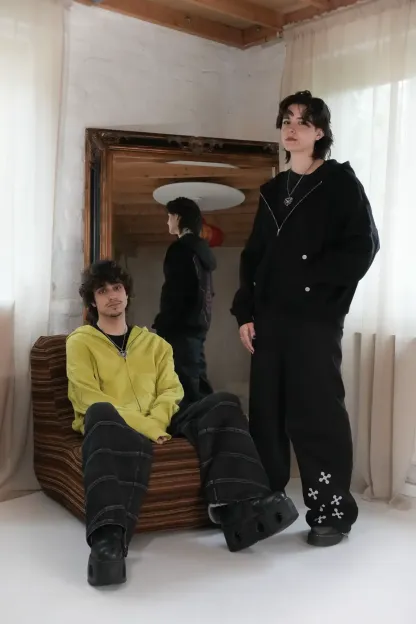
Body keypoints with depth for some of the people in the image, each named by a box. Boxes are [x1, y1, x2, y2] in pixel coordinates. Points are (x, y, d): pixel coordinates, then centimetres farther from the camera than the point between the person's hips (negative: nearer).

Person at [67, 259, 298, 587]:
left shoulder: (154, 342, 23)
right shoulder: (80, 342, 9)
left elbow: (172, 390, 10)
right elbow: (88, 398, -6)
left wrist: (156, 422, -15)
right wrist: (144, 427, -18)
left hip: (157, 426, 5)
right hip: (112, 425, -4)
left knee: (223, 405, -15)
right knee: (102, 413, -41)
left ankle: (240, 507, -31)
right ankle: (108, 538, -55)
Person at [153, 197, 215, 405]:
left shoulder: (180, 249, -11)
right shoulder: (201, 248, 16)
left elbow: (173, 292, -17)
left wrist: (162, 325, -13)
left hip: (182, 325, -9)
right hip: (197, 322, 9)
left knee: (185, 383, -9)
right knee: (197, 379, 12)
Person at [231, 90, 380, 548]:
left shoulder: (340, 181, 3)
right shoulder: (272, 191, 19)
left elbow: (362, 246, -7)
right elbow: (252, 256, 17)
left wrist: (315, 285, -13)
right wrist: (245, 312, 8)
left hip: (316, 317, -5)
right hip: (269, 318, 6)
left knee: (317, 412, -5)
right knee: (266, 411, 8)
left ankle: (332, 511, 6)